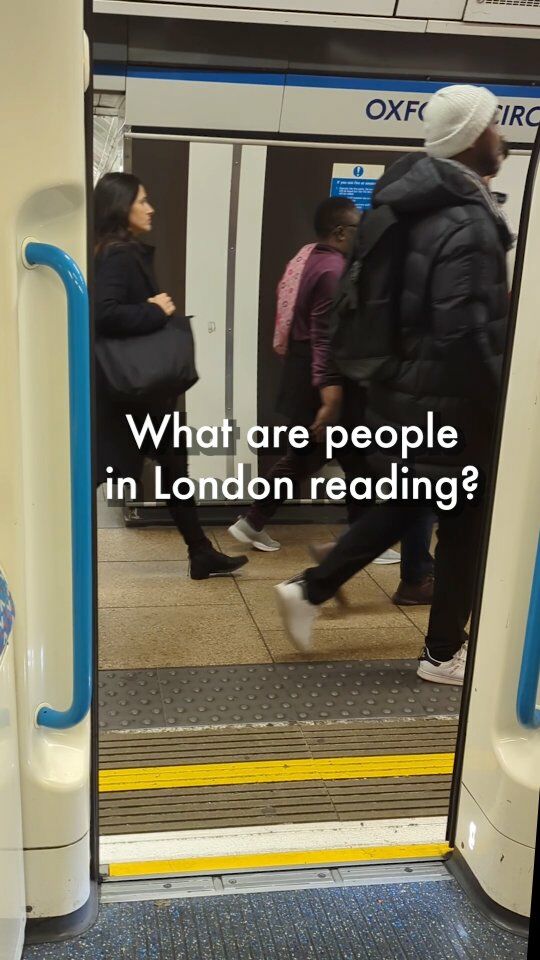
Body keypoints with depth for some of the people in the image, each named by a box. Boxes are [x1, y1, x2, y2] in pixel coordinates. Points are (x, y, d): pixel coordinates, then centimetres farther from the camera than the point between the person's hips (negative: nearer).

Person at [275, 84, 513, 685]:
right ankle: (443, 655, 20)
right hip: (449, 403, -9)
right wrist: (499, 411, -16)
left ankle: (309, 590, 22)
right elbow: (468, 335, -24)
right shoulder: (467, 223, -19)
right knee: (464, 529, 6)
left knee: (403, 506, 21)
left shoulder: (425, 208, 11)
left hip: (408, 390, 9)